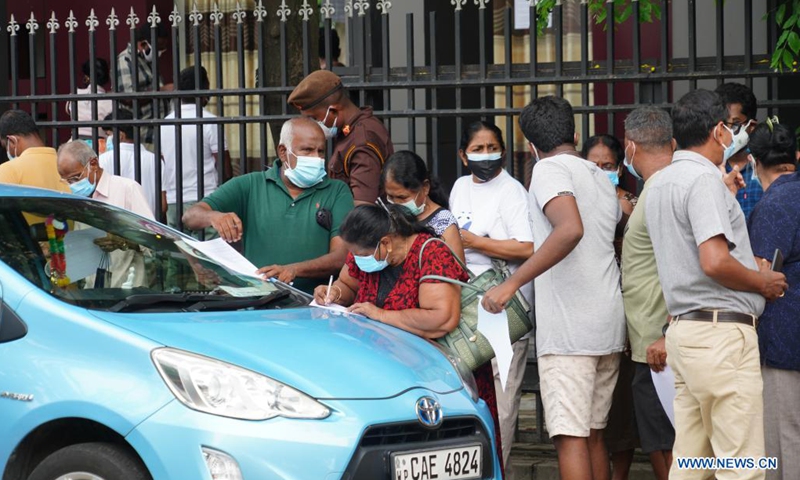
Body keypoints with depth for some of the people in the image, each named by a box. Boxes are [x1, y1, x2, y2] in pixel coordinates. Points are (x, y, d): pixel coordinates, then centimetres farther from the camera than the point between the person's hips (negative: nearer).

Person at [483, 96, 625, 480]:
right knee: (593, 434, 13)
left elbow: (570, 230, -23)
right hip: (608, 323, 8)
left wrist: (513, 282, -24)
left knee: (571, 437, -11)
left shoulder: (550, 169, -6)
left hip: (569, 329, -8)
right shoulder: (600, 177, 18)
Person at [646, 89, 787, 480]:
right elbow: (715, 262, -21)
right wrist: (763, 282, -5)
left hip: (683, 327, 10)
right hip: (722, 332, -10)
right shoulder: (704, 177, -12)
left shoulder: (660, 184, 18)